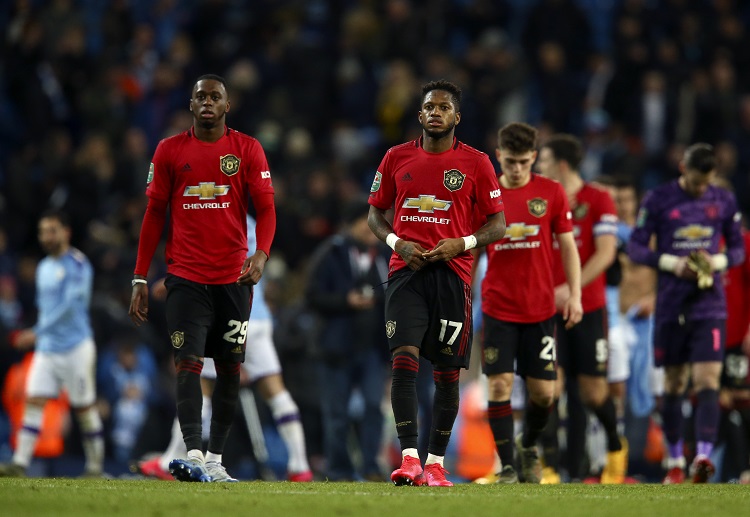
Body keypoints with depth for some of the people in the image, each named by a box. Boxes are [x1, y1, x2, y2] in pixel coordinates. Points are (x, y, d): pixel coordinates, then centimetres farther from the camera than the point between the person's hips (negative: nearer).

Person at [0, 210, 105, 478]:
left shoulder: (77, 265, -11)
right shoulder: (44, 268, 14)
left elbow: (70, 305, -21)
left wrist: (38, 332, -24)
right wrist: (40, 336, 17)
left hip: (76, 347, -7)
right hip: (47, 346, 7)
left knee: (85, 407, 1)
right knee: (33, 400, -6)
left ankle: (95, 465, 12)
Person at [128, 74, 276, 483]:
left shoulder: (247, 150, 4)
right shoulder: (170, 151, 6)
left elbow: (266, 209, 0)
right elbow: (154, 215, 8)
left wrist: (261, 254, -20)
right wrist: (140, 280, 4)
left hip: (233, 278, 1)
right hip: (185, 277, -1)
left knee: (230, 368, 4)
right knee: (188, 362, -13)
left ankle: (215, 460, 11)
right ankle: (194, 456, -24)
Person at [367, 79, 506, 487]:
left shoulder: (475, 163, 4)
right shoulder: (397, 158, 9)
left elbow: (498, 224, 6)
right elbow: (375, 213, 16)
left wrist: (462, 244, -11)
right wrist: (397, 243, -3)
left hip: (452, 274, 0)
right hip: (406, 271, 0)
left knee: (447, 371, 3)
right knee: (404, 359, -15)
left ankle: (436, 462, 13)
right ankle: (409, 458, -19)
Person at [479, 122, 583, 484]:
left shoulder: (551, 192, 1)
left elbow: (567, 245, 6)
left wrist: (574, 294, -3)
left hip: (541, 308, 1)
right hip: (498, 308, -1)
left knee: (543, 392, 2)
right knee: (500, 384, -9)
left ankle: (529, 446, 30)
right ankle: (506, 467, -1)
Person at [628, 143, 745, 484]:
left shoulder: (724, 201, 6)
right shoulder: (658, 200, 0)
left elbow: (738, 248, 13)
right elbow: (636, 247, 0)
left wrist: (717, 261, -9)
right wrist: (672, 263, -15)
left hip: (710, 306, 0)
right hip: (671, 306, 0)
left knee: (707, 380, -14)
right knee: (673, 384, 6)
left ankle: (703, 456, -23)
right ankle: (674, 462, 17)